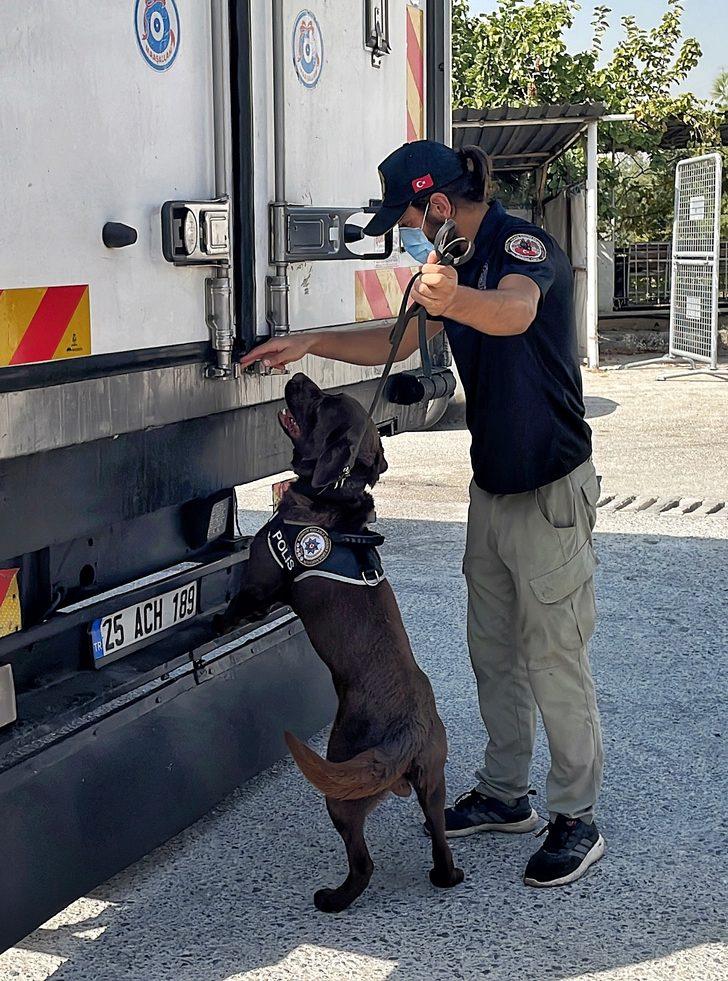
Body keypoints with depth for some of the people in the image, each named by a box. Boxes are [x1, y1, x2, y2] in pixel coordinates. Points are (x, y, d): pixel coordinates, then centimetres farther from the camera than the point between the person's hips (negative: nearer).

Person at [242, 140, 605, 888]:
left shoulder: (522, 244, -18)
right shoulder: (461, 264, 12)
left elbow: (515, 311, -41)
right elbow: (397, 341, 22)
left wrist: (455, 299, -62)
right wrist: (309, 343, 12)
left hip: (550, 489, -9)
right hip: (492, 487, 9)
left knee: (555, 659, -4)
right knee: (492, 651, 15)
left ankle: (576, 820, 7)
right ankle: (504, 794, 28)